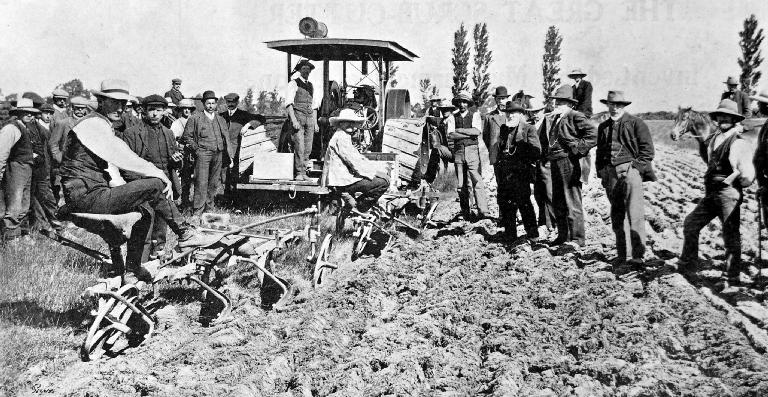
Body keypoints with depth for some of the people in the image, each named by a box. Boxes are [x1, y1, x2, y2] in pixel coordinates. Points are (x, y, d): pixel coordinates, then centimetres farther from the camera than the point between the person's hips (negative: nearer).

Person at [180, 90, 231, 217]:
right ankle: (197, 211, -8)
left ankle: (208, 208, 17)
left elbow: (226, 139, 20)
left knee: (214, 183, 6)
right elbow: (186, 136, 3)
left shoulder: (221, 119, 18)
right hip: (203, 154, -5)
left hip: (218, 154, 5)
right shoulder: (195, 118, 4)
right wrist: (196, 149, -5)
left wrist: (229, 156, 12)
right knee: (201, 183, -10)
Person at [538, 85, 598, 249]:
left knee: (572, 203, -6)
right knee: (557, 203, 14)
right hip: (554, 163, 8)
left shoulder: (575, 117, -7)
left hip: (568, 163, -8)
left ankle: (577, 238, 0)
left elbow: (593, 134, -16)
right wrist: (545, 153, 17)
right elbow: (540, 136, 30)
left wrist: (577, 149, -15)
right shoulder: (549, 119, 15)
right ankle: (563, 235, 25)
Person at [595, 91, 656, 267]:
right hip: (610, 173, 6)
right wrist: (601, 172, 15)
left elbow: (647, 149, -1)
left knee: (635, 214, -13)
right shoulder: (603, 127, 20)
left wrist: (636, 167, -9)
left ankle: (637, 255, -14)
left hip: (630, 170, -5)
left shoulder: (636, 123, 3)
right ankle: (622, 254, 14)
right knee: (617, 216, 8)